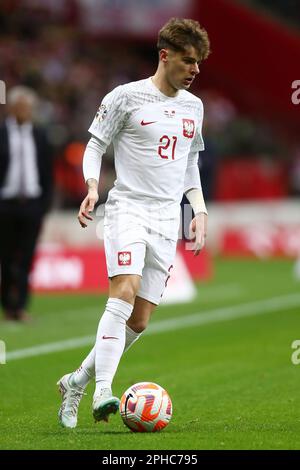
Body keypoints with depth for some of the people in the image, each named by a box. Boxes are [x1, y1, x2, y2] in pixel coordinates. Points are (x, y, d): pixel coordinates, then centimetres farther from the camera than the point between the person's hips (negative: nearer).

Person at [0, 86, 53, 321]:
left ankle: (20, 306, -4)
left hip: (32, 204, 2)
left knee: (26, 257, -3)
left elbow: (47, 172, 10)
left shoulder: (40, 136, 8)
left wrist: (45, 202, 2)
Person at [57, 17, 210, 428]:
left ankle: (76, 383, 17)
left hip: (167, 219, 5)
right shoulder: (126, 97, -2)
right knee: (124, 292, -26)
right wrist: (92, 186, -15)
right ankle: (103, 391, -30)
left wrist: (199, 211, 16)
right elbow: (95, 145, 2)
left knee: (139, 321, 1)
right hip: (128, 207, -5)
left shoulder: (194, 106, 15)